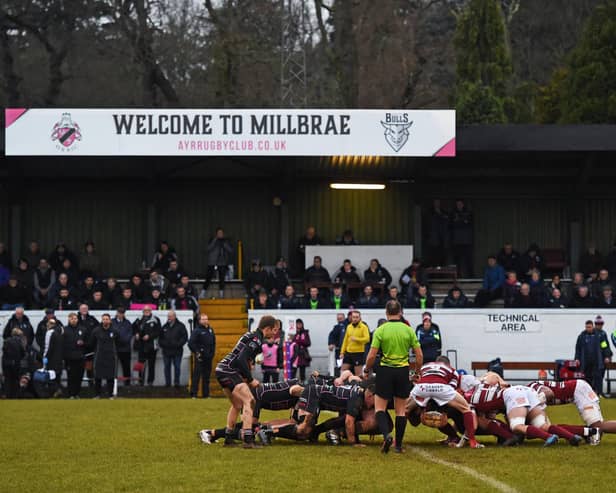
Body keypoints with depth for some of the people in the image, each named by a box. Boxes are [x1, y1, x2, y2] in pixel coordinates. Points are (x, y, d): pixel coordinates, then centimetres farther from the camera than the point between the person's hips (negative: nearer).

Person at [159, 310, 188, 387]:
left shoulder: (180, 326, 1)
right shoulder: (164, 327, 11)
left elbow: (185, 337, -2)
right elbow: (160, 338, 19)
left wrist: (178, 344, -13)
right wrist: (162, 344, 1)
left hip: (177, 351, -3)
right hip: (166, 351, 3)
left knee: (177, 367, -2)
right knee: (167, 367, 6)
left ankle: (176, 382, 5)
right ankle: (167, 382, 12)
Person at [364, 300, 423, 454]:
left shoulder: (380, 330, -7)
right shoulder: (408, 330, 0)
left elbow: (372, 356, -9)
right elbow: (419, 356, 1)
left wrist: (367, 370, 8)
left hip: (385, 371, -2)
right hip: (403, 371, 2)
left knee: (380, 408, 6)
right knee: (401, 410, 11)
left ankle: (386, 435, -18)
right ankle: (398, 444, 13)